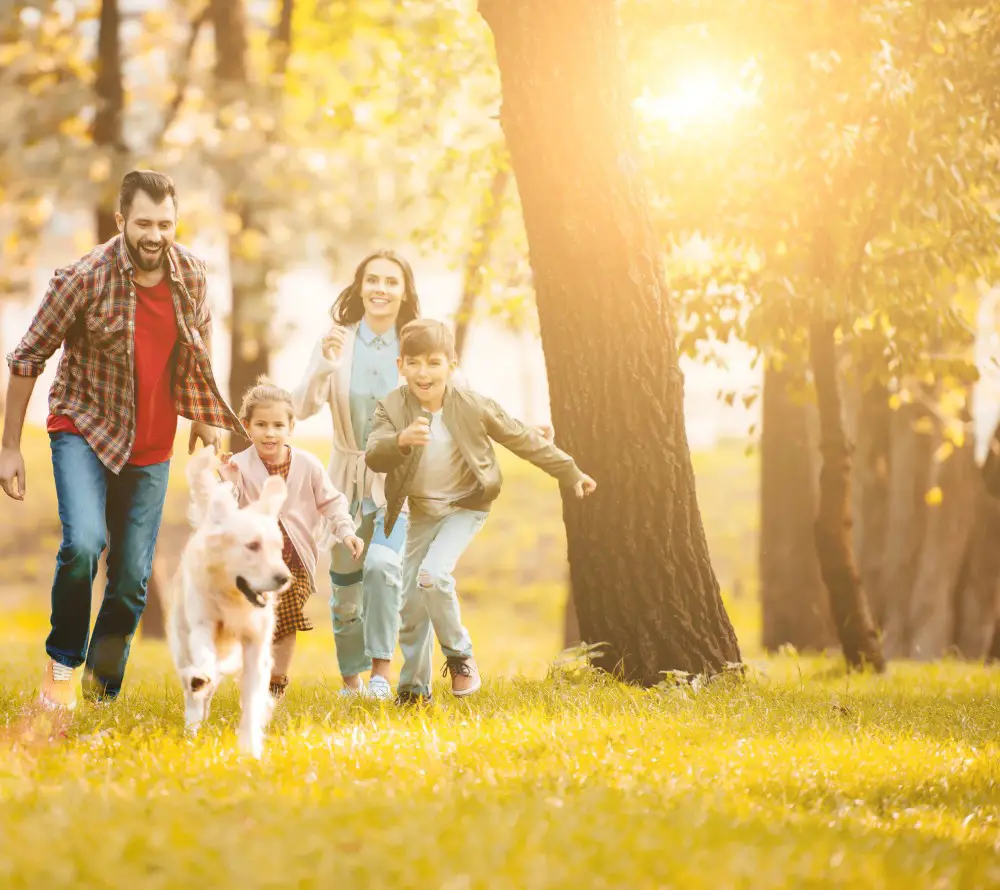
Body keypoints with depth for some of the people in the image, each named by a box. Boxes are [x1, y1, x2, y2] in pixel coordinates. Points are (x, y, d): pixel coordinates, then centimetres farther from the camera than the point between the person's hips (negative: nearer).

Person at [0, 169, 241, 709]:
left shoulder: (190, 273, -5)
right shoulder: (85, 279, -18)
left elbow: (202, 332, 18)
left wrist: (203, 414, 20)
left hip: (152, 447, 4)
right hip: (83, 431, -4)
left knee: (132, 579, 4)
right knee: (83, 544, -26)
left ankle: (102, 691, 20)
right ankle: (62, 663, -3)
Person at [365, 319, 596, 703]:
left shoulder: (473, 406, -16)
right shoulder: (392, 408, -14)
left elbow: (523, 439, -4)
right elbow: (373, 457, -29)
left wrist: (570, 474, 3)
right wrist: (401, 440, -51)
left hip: (464, 508, -3)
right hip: (421, 511, 3)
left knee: (432, 576, -25)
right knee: (411, 603, 5)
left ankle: (459, 655, -3)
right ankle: (413, 687, 21)